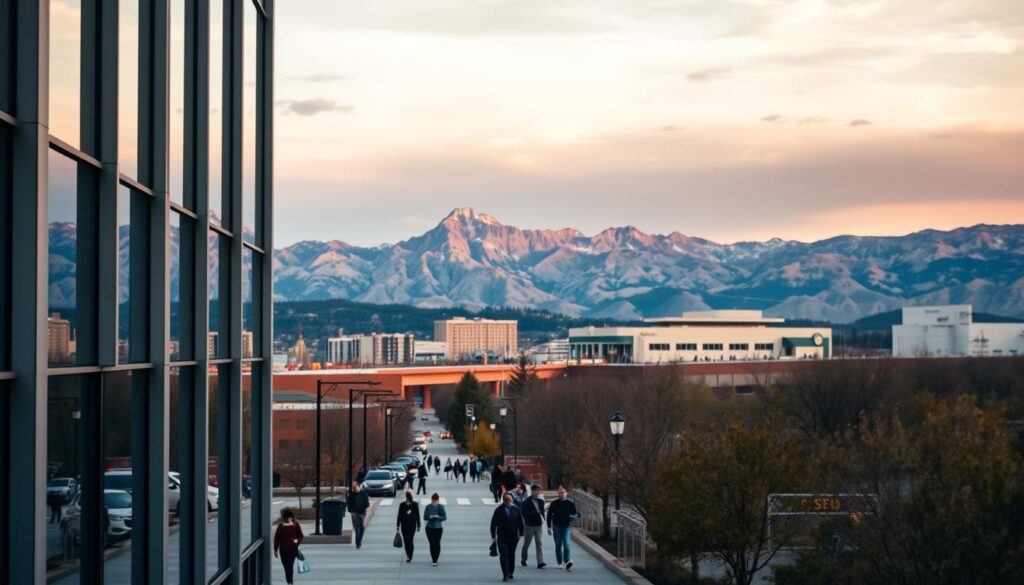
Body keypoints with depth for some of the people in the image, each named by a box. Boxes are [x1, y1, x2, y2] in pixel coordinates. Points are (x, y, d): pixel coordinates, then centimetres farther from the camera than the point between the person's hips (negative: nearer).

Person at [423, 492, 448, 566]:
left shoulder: (441, 507, -5)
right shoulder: (428, 507, -3)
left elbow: (445, 517, -5)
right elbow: (425, 517, -1)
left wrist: (438, 517, -23)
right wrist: (430, 517, -21)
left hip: (438, 528, 0)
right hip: (430, 528, 0)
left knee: (437, 543, 6)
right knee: (432, 544, -5)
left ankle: (435, 560, 20)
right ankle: (434, 560, 0)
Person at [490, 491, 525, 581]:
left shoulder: (516, 510, 6)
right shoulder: (499, 510, -2)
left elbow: (520, 522, 12)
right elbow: (493, 523, 0)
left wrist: (520, 534, 8)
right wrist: (493, 536, -3)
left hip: (513, 537, 3)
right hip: (502, 537, -3)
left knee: (511, 555, 13)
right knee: (503, 555, -11)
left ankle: (511, 573, 25)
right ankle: (505, 575, -14)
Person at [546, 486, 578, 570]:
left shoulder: (570, 503, 4)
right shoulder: (554, 504, 4)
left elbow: (575, 514, 12)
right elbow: (549, 515, 9)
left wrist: (573, 517, -12)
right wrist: (549, 527, 5)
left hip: (567, 526, -1)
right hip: (557, 527, 1)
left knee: (567, 543, -17)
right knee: (558, 545, 8)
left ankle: (568, 561, -28)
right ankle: (559, 563, 19)